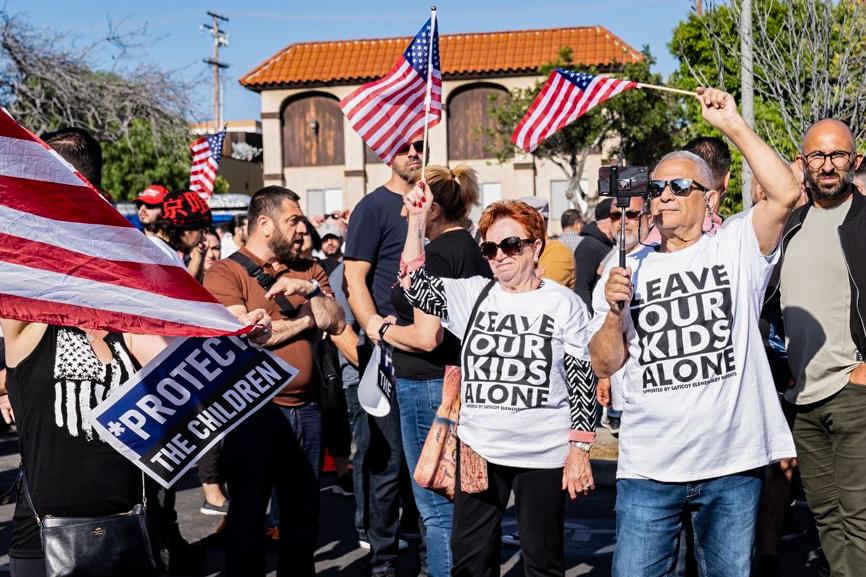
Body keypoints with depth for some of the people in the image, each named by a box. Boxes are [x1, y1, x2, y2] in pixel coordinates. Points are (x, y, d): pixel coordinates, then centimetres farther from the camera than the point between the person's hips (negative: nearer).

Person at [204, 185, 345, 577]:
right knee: (248, 518, 7)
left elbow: (336, 322, 5)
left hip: (305, 409, 6)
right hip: (254, 411, -6)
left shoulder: (307, 269, 12)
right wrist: (308, 319, -6)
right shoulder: (226, 273, -7)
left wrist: (311, 289, -13)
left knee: (304, 516, 15)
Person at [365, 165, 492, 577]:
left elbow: (426, 337, -23)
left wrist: (383, 329, -6)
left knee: (437, 508, -2)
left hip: (430, 387, -10)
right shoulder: (472, 250, 11)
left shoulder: (436, 255, -16)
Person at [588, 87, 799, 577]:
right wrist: (614, 312, -10)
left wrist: (734, 125, -12)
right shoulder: (628, 270, 9)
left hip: (733, 464, -1)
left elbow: (785, 193, -15)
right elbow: (604, 366, 8)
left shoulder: (736, 251, 3)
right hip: (649, 467, 2)